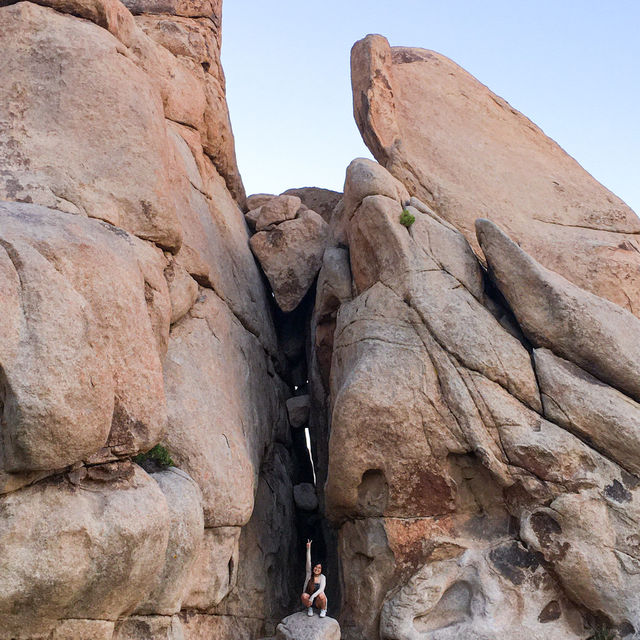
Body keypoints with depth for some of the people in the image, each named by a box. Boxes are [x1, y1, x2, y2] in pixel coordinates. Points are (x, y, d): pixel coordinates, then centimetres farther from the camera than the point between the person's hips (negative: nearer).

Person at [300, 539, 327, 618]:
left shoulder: (322, 577, -7)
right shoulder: (309, 574, -2)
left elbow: (321, 589, -21)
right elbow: (308, 561, -13)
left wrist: (312, 597, -35)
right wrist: (308, 548, -23)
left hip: (318, 602, -1)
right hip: (308, 600, 1)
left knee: (321, 595, -34)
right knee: (303, 595, -32)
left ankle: (323, 610, -2)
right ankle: (309, 608, 1)